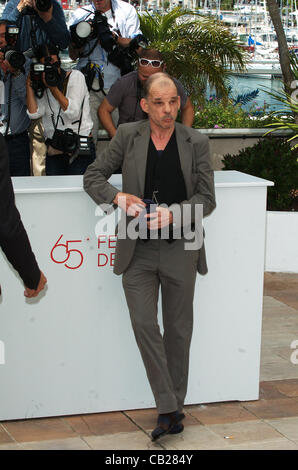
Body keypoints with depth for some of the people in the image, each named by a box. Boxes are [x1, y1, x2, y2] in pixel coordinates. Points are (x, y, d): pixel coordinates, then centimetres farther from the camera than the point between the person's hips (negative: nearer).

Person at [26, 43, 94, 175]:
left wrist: (53, 87, -10)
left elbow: (73, 112, -10)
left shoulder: (75, 76, 3)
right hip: (54, 152, 3)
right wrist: (30, 84, -3)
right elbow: (34, 114, -5)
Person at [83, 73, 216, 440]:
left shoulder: (196, 142, -1)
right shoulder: (127, 136, 0)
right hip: (138, 249, 0)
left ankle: (175, 406, 22)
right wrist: (117, 196, -15)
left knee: (178, 329, 8)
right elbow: (92, 176, 6)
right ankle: (168, 409, 0)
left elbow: (207, 198, -1)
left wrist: (173, 213, -19)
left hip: (179, 248, 0)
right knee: (143, 324, -7)